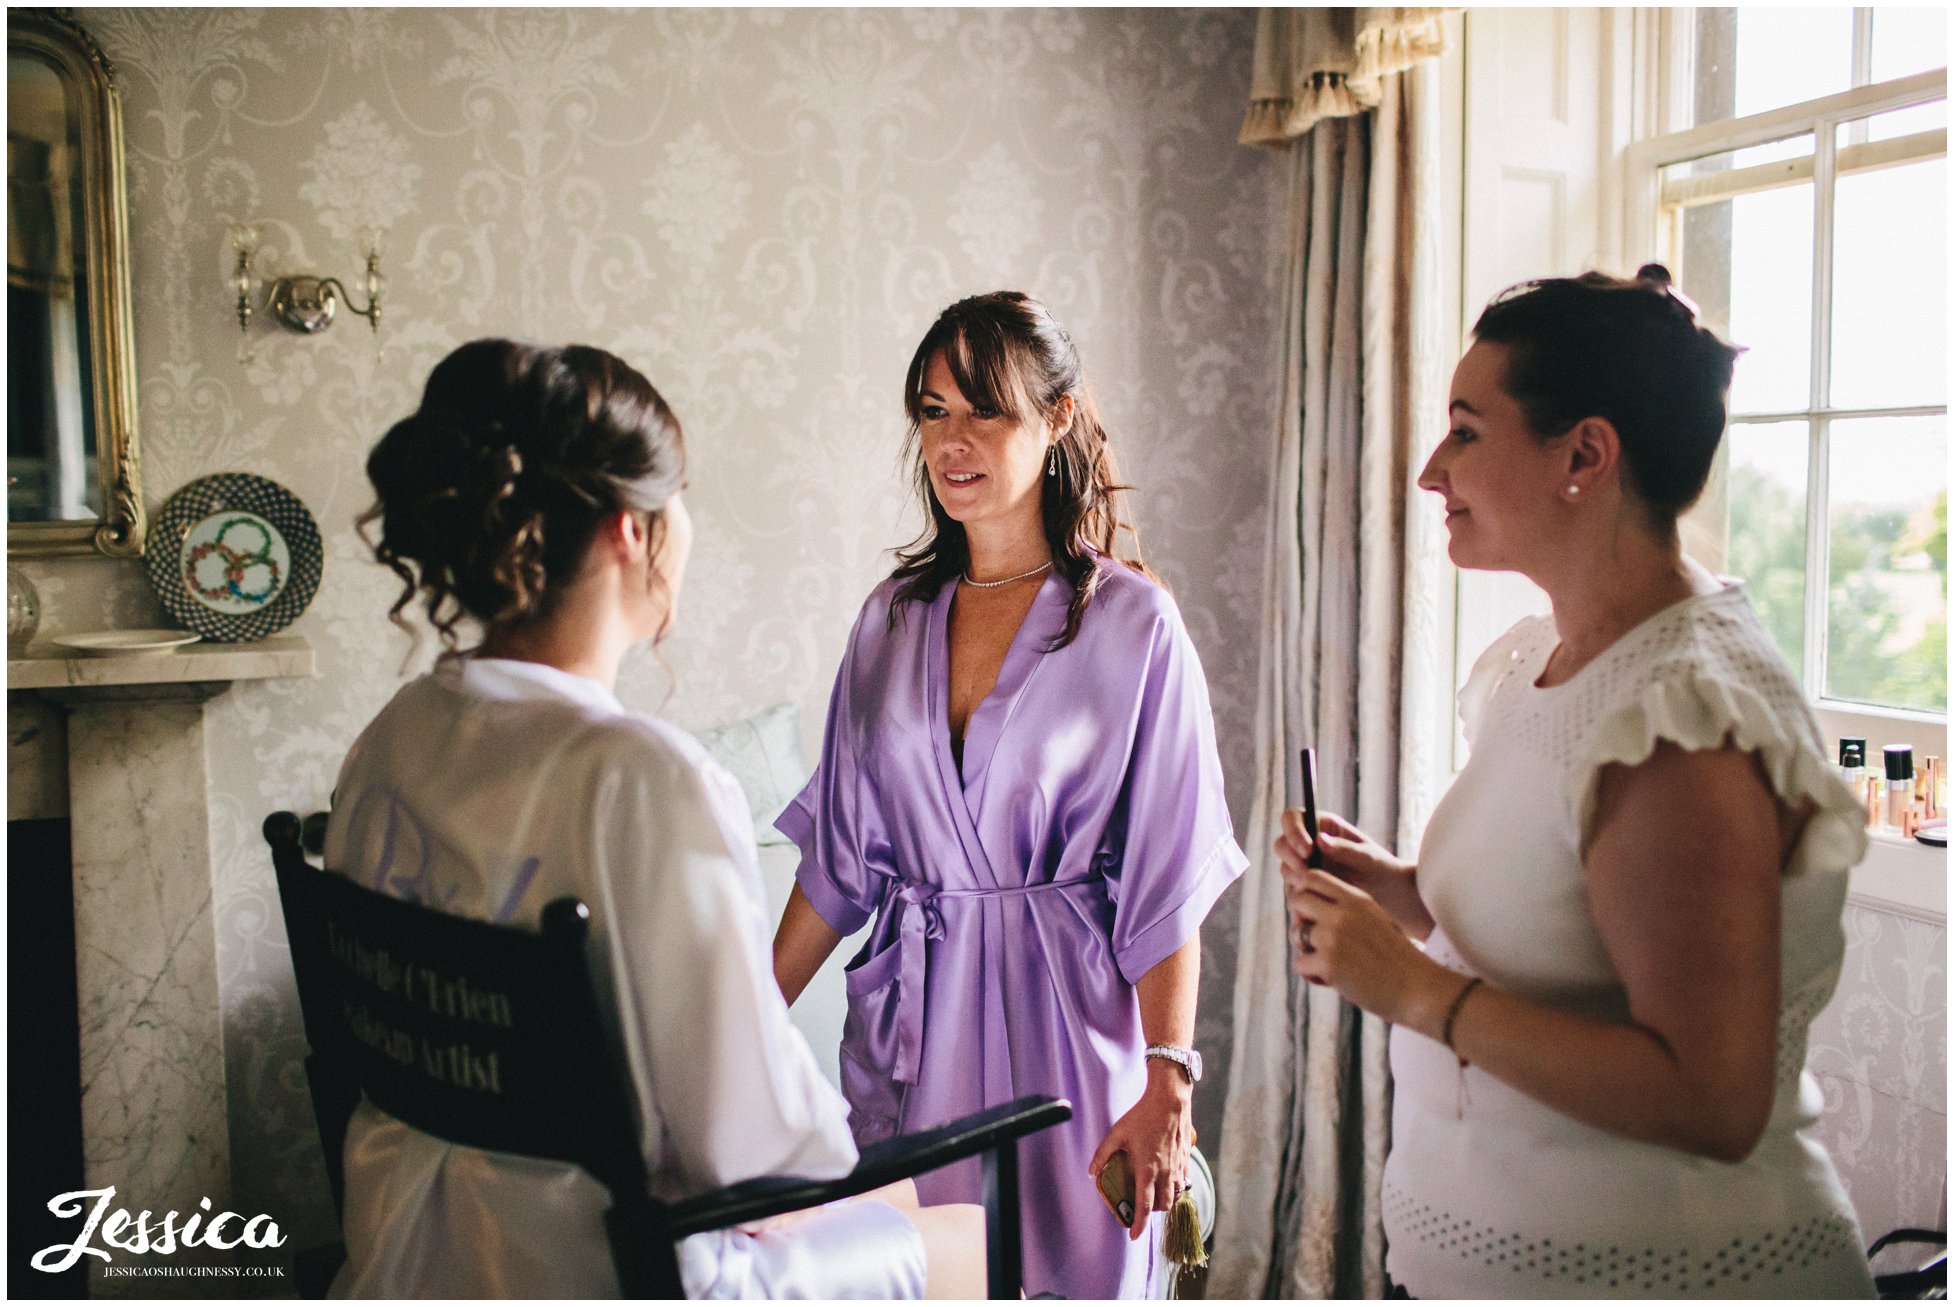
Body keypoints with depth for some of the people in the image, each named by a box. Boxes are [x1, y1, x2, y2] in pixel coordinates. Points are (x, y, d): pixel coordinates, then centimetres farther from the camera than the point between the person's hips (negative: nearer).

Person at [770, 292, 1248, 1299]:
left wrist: (1167, 1086, -14)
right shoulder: (893, 618, 6)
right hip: (908, 1027, 4)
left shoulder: (1133, 623, -7)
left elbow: (1168, 879, -9)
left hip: (1062, 1025, -3)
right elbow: (837, 854, 10)